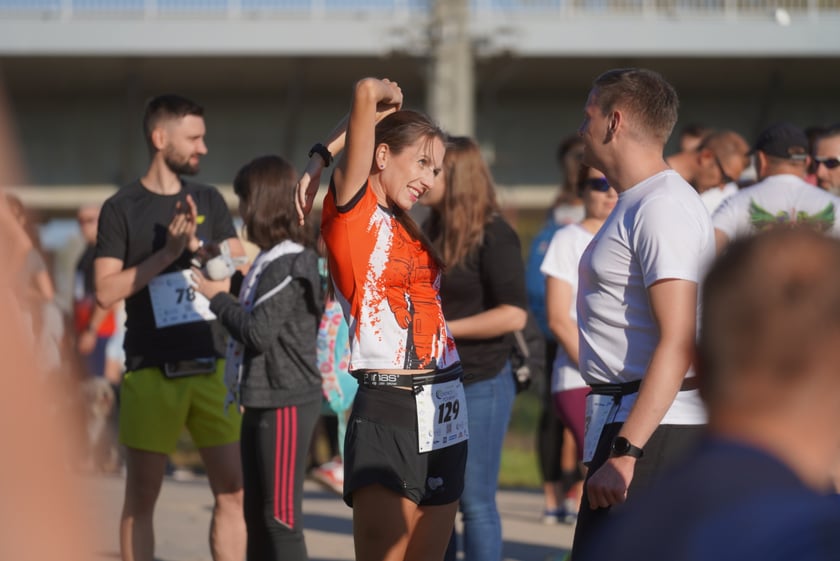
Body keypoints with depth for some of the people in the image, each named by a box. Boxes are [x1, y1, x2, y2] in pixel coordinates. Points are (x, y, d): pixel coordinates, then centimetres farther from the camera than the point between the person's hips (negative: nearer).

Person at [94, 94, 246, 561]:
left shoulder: (209, 202, 11)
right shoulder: (121, 209, 0)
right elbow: (106, 291, -7)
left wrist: (197, 246, -12)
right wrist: (168, 252, -13)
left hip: (211, 365, 4)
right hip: (151, 370, -3)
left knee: (234, 488, 0)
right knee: (142, 496, 3)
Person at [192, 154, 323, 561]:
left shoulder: (290, 264, -16)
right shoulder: (271, 260, 14)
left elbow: (259, 332, -21)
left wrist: (218, 298, -8)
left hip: (286, 404, -10)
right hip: (262, 401, 10)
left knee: (281, 516, -7)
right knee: (256, 513, 15)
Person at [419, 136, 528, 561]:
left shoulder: (493, 235, -11)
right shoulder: (431, 232, 12)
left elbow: (513, 314, -19)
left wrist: (443, 329, -18)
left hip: (480, 385, -8)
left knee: (475, 502, -4)